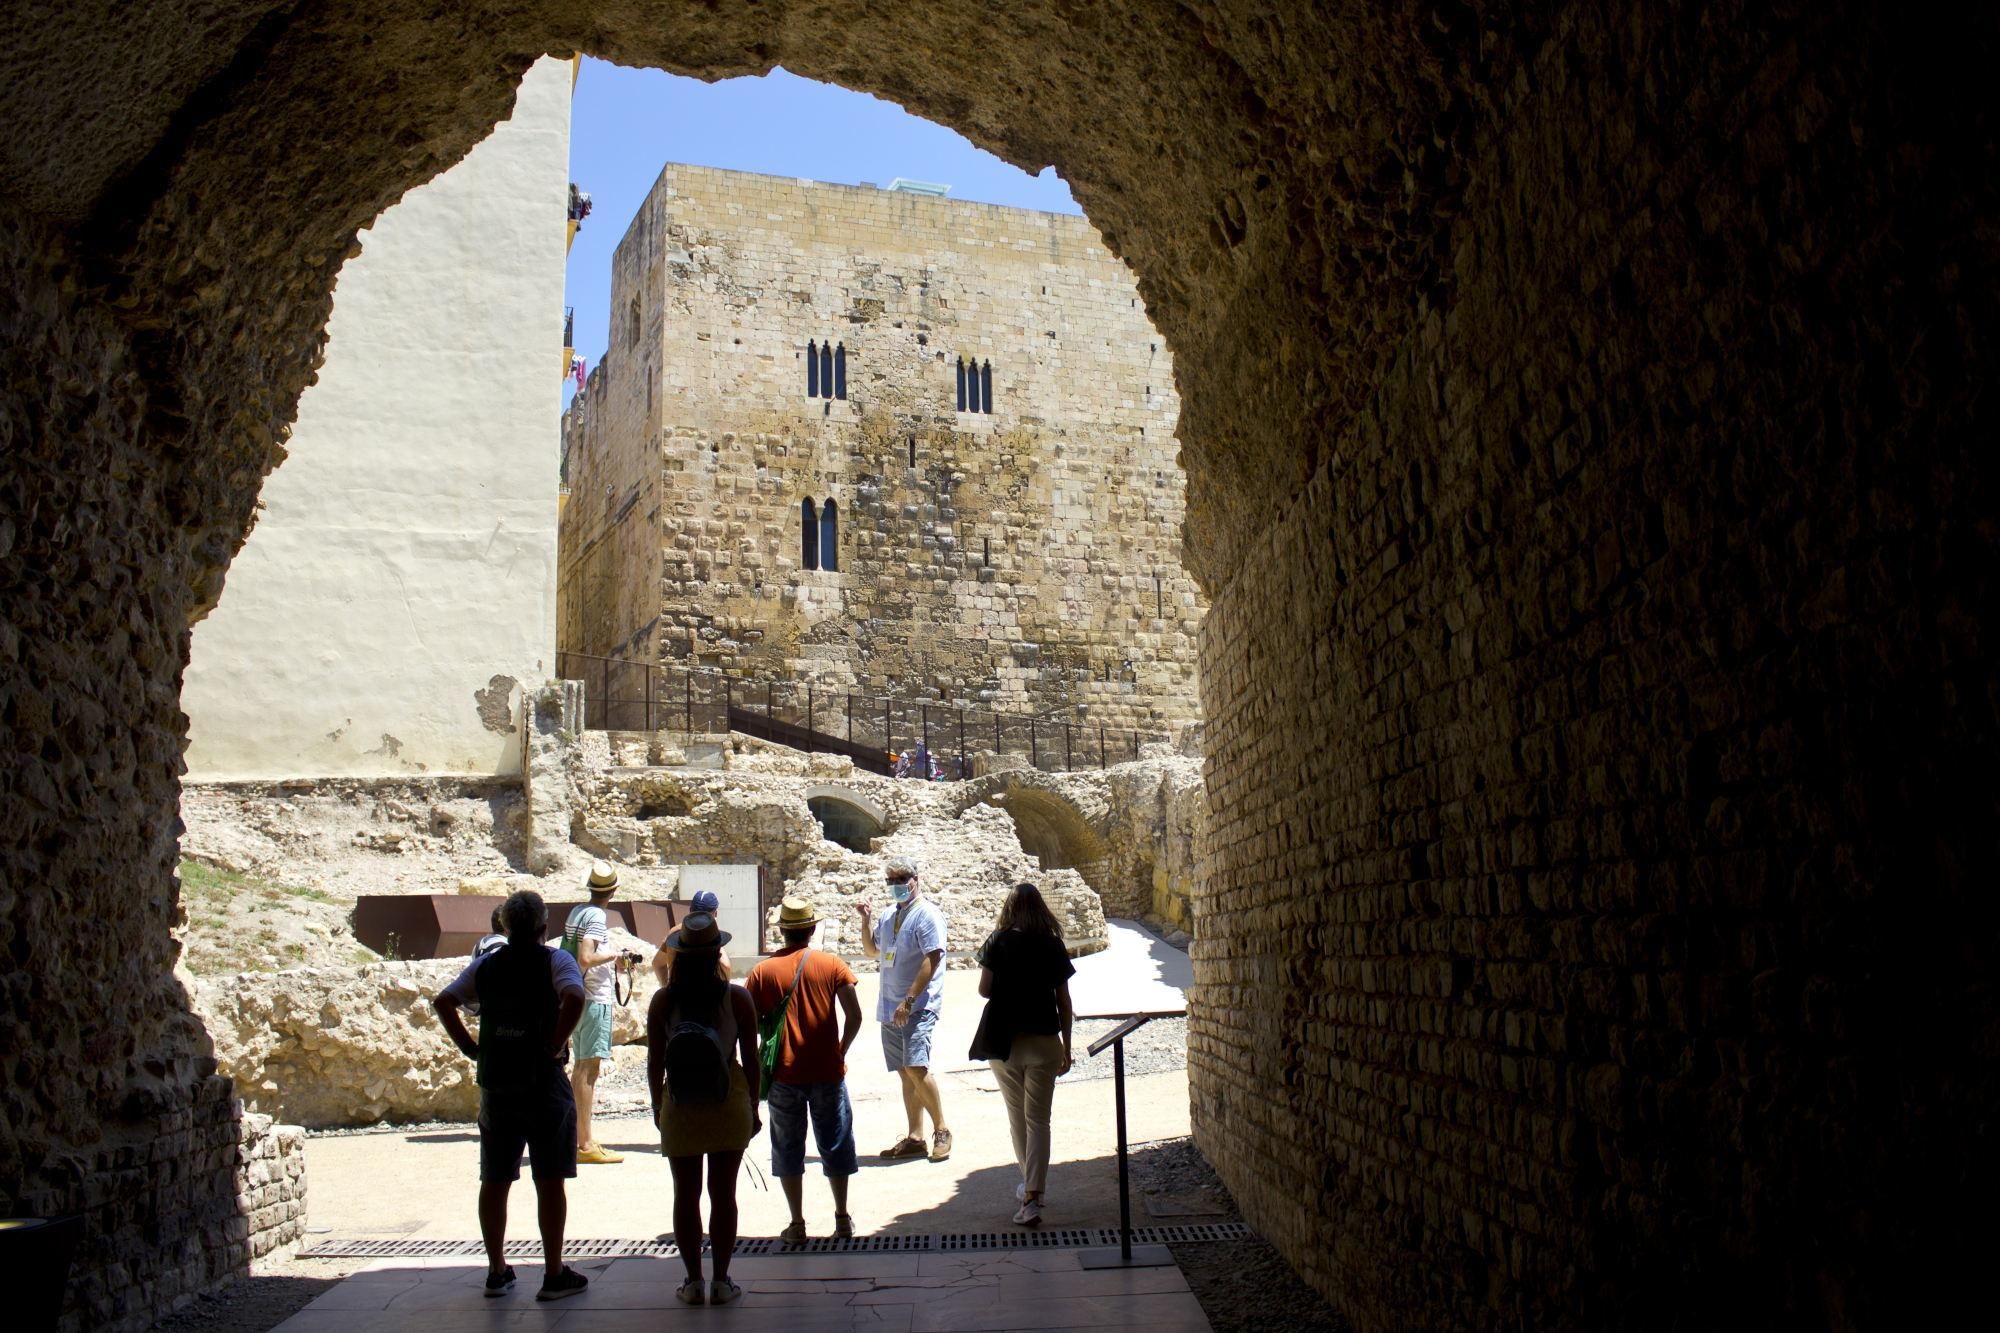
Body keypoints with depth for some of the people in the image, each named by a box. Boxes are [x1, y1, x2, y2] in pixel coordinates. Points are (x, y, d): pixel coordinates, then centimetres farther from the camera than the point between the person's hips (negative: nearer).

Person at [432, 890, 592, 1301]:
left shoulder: (484, 965, 10)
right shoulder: (555, 961, -4)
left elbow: (444, 1002, 4)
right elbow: (574, 997, -23)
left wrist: (471, 1048, 5)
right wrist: (556, 1045, -14)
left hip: (495, 1085, 4)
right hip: (542, 1082, -4)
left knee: (494, 1181, 12)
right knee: (549, 1181, 2)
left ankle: (497, 1272, 19)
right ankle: (554, 1275, 5)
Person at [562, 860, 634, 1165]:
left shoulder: (576, 912, 12)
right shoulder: (597, 916, -14)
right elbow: (586, 958, -26)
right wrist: (614, 955, -9)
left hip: (579, 998, 9)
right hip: (596, 1001, -9)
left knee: (581, 1067, 13)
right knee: (589, 1068, -8)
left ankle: (578, 1139, 19)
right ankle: (587, 1144, -7)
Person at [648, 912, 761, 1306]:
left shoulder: (662, 1001, -7)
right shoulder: (737, 998, -9)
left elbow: (654, 1062, -2)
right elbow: (750, 1058, -4)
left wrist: (657, 1107, 12)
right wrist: (753, 1107, 8)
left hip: (679, 1111, 0)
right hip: (729, 1108, 0)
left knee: (686, 1195, 10)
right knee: (723, 1193, 9)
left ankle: (693, 1282, 16)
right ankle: (721, 1281, 13)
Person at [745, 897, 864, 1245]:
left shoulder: (763, 971, -4)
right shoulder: (832, 965, -4)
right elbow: (854, 1015, -9)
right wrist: (840, 1050, 5)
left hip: (783, 1074, 0)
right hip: (828, 1072, 0)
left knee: (788, 1148, 12)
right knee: (834, 1144, 14)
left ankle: (797, 1224, 15)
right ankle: (842, 1219, 19)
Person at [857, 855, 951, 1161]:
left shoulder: (927, 915, -8)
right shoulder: (889, 917, 17)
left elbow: (932, 960, -17)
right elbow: (871, 950, 30)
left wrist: (909, 1001, -21)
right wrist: (866, 920, 13)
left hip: (919, 1007, -8)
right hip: (890, 1009, 8)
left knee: (916, 1067, -19)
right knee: (906, 1073, 9)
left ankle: (941, 1131, -6)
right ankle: (915, 1138, 14)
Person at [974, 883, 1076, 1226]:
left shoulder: (998, 942, -4)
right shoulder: (1053, 945, -1)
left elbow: (984, 990, -6)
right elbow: (1063, 1002, 1)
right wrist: (1066, 1048, 9)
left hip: (1004, 1041, 0)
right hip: (1043, 1042, 0)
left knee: (1017, 1117, 17)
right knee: (1039, 1120, 2)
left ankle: (1029, 1186, 28)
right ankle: (1032, 1196, -9)